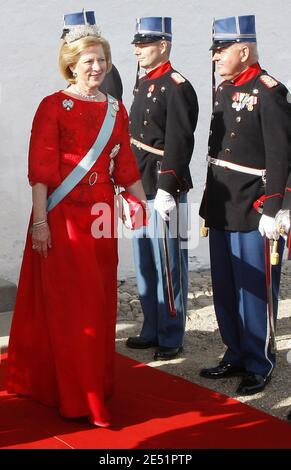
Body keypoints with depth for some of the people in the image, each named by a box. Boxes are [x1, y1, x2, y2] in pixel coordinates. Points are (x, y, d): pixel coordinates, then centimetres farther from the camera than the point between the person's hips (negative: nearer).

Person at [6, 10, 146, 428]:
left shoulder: (115, 109, 10)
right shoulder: (54, 106, -6)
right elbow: (40, 169, -11)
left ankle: (97, 383, 27)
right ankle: (78, 398, 9)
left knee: (100, 303, 11)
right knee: (69, 306, -1)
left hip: (101, 217, 5)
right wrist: (40, 221, -16)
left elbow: (126, 167, 12)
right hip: (62, 217, -5)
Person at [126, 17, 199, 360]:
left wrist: (166, 189, -22)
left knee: (168, 267, 0)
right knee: (145, 266, 15)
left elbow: (179, 144, -19)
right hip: (142, 190, 9)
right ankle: (151, 331, 27)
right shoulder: (144, 85, 15)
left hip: (165, 193, -9)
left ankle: (171, 338, 11)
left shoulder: (177, 88, -12)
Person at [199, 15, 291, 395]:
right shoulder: (223, 91, 12)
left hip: (253, 214, -8)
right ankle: (236, 355, 30)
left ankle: (259, 365, 17)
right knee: (225, 291, 15)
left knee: (255, 291, 3)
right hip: (222, 210, 8)